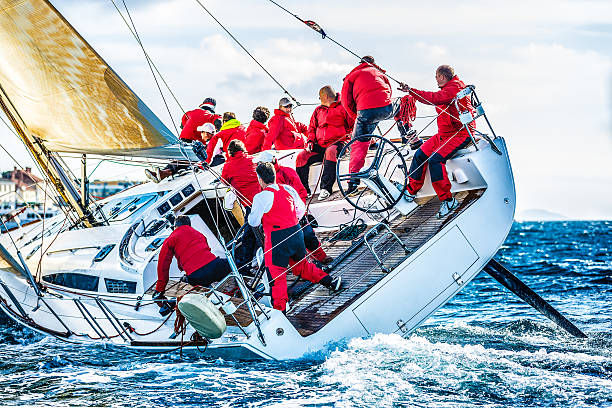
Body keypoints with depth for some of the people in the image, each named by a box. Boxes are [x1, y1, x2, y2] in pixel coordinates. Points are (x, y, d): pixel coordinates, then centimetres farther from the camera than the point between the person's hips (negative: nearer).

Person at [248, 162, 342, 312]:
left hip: (277, 239, -6)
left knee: (276, 275, 2)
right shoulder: (288, 189, 3)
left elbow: (254, 222, -9)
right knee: (301, 265, 26)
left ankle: (279, 308, 1)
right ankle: (329, 281, 29)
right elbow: (301, 209, 14)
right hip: (296, 233, 6)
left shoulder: (261, 198, -16)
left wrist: (252, 214, 12)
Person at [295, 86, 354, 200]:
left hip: (337, 143, -6)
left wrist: (349, 136, -16)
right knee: (301, 156, -18)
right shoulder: (318, 110, 23)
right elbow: (312, 127, 25)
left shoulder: (342, 108, 4)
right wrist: (310, 141, 8)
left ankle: (326, 188, -44)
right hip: (319, 145, 6)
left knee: (330, 152, -41)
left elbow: (353, 125, 2)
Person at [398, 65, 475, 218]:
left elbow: (434, 98, -30)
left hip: (460, 134, -10)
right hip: (445, 133, 10)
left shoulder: (454, 89, -19)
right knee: (420, 155, 4)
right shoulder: (447, 89, 14)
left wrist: (411, 91, -28)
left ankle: (448, 200, -22)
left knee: (435, 159, -26)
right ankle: (411, 190, 18)